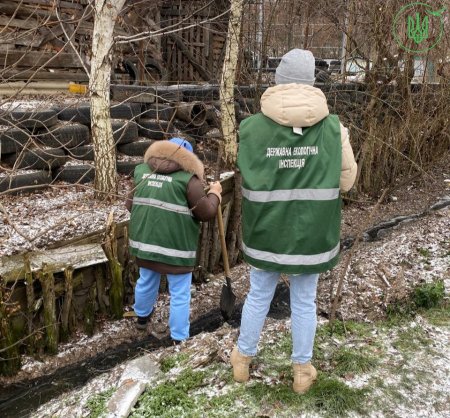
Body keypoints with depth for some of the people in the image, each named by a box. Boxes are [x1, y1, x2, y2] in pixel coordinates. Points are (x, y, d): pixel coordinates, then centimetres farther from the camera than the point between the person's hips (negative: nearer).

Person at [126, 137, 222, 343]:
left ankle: (142, 316, 50)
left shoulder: (142, 171, 5)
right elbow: (206, 213, -7)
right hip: (176, 245, -6)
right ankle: (179, 338, 18)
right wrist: (214, 193, 10)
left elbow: (130, 204, 17)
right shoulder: (187, 178, -12)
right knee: (180, 293, 8)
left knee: (146, 281, 27)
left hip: (144, 240, 6)